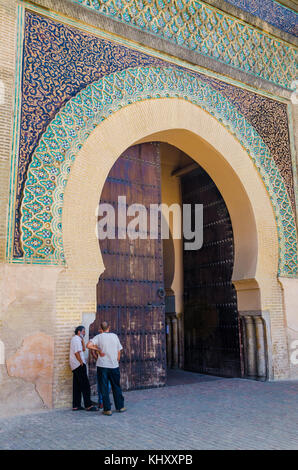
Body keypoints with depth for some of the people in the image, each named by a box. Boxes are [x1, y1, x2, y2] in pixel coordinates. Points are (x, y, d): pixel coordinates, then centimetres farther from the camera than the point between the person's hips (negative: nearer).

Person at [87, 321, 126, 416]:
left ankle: (107, 409, 7)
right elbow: (119, 350, 8)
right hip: (114, 365, 2)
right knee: (116, 387, 15)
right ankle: (120, 407, 23)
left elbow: (89, 345, -20)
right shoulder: (114, 336, 3)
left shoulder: (99, 337, -5)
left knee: (104, 388, 5)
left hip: (102, 366, -2)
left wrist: (98, 349, -7)